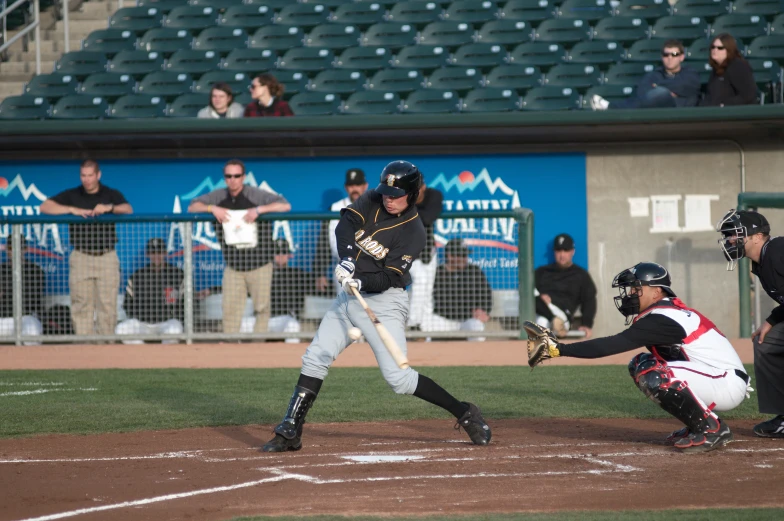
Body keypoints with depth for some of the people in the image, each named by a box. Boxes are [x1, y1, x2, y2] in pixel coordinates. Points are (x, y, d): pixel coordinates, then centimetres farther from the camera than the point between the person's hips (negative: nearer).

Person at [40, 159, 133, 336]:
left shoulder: (112, 195, 8)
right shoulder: (72, 195, 9)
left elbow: (128, 209, -9)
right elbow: (45, 207, 0)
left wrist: (110, 208, -29)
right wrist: (72, 210, -12)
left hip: (107, 257, 0)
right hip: (80, 257, 0)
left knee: (108, 306, -2)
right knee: (82, 306, -2)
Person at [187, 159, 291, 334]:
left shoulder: (256, 195, -5)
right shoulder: (219, 196, 6)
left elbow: (285, 206, -12)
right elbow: (192, 207, 7)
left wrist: (259, 210, -24)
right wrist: (212, 208, -12)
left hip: (259, 263, -3)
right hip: (233, 266, 3)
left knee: (261, 308, -1)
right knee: (230, 310, -2)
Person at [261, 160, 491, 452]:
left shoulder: (413, 231, -14)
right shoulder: (373, 202, 1)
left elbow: (390, 278, -20)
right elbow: (346, 224, -14)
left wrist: (362, 281, -38)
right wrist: (347, 259, -32)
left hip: (384, 302, -6)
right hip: (349, 296, 6)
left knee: (398, 378, -13)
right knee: (315, 359, 0)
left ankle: (465, 414, 0)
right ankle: (290, 432, 5)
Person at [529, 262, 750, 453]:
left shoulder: (662, 320, -20)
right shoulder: (666, 311, 12)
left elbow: (613, 345, -25)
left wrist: (559, 349, -25)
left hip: (729, 385, -10)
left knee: (654, 374, -27)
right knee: (640, 364, 9)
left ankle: (711, 428, -13)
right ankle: (699, 423, 11)